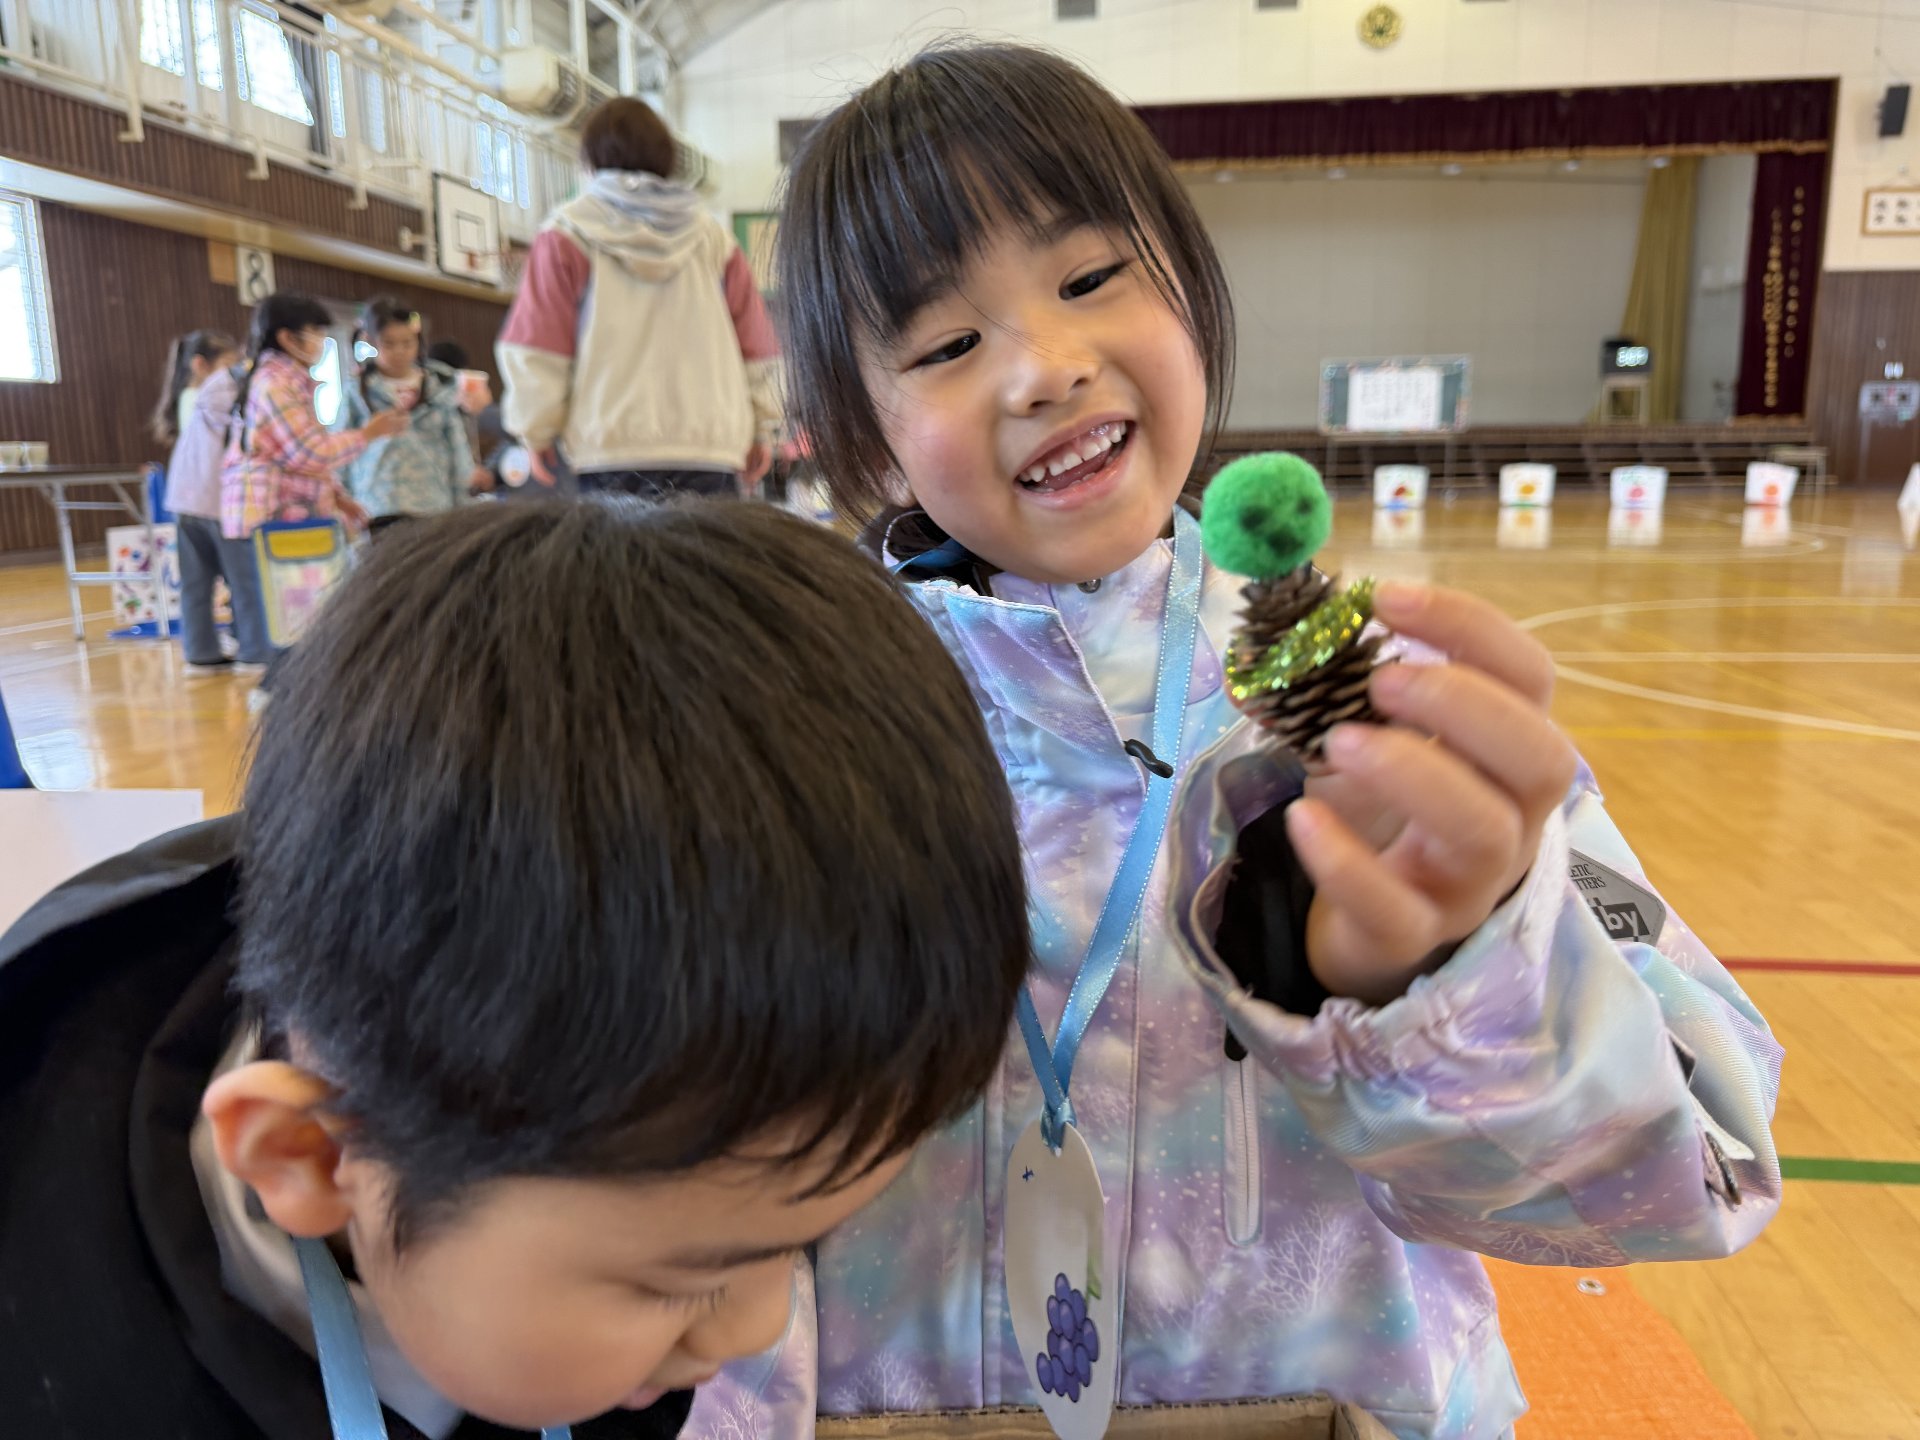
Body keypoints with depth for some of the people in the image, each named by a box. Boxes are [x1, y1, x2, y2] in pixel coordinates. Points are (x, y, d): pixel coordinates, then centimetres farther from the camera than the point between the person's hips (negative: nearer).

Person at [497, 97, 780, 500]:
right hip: (713, 445, 2)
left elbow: (538, 344, 2)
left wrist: (537, 429, 11)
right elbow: (755, 342, 13)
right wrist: (761, 425, 21)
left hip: (612, 448, -2)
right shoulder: (712, 235, 14)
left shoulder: (568, 233, 6)